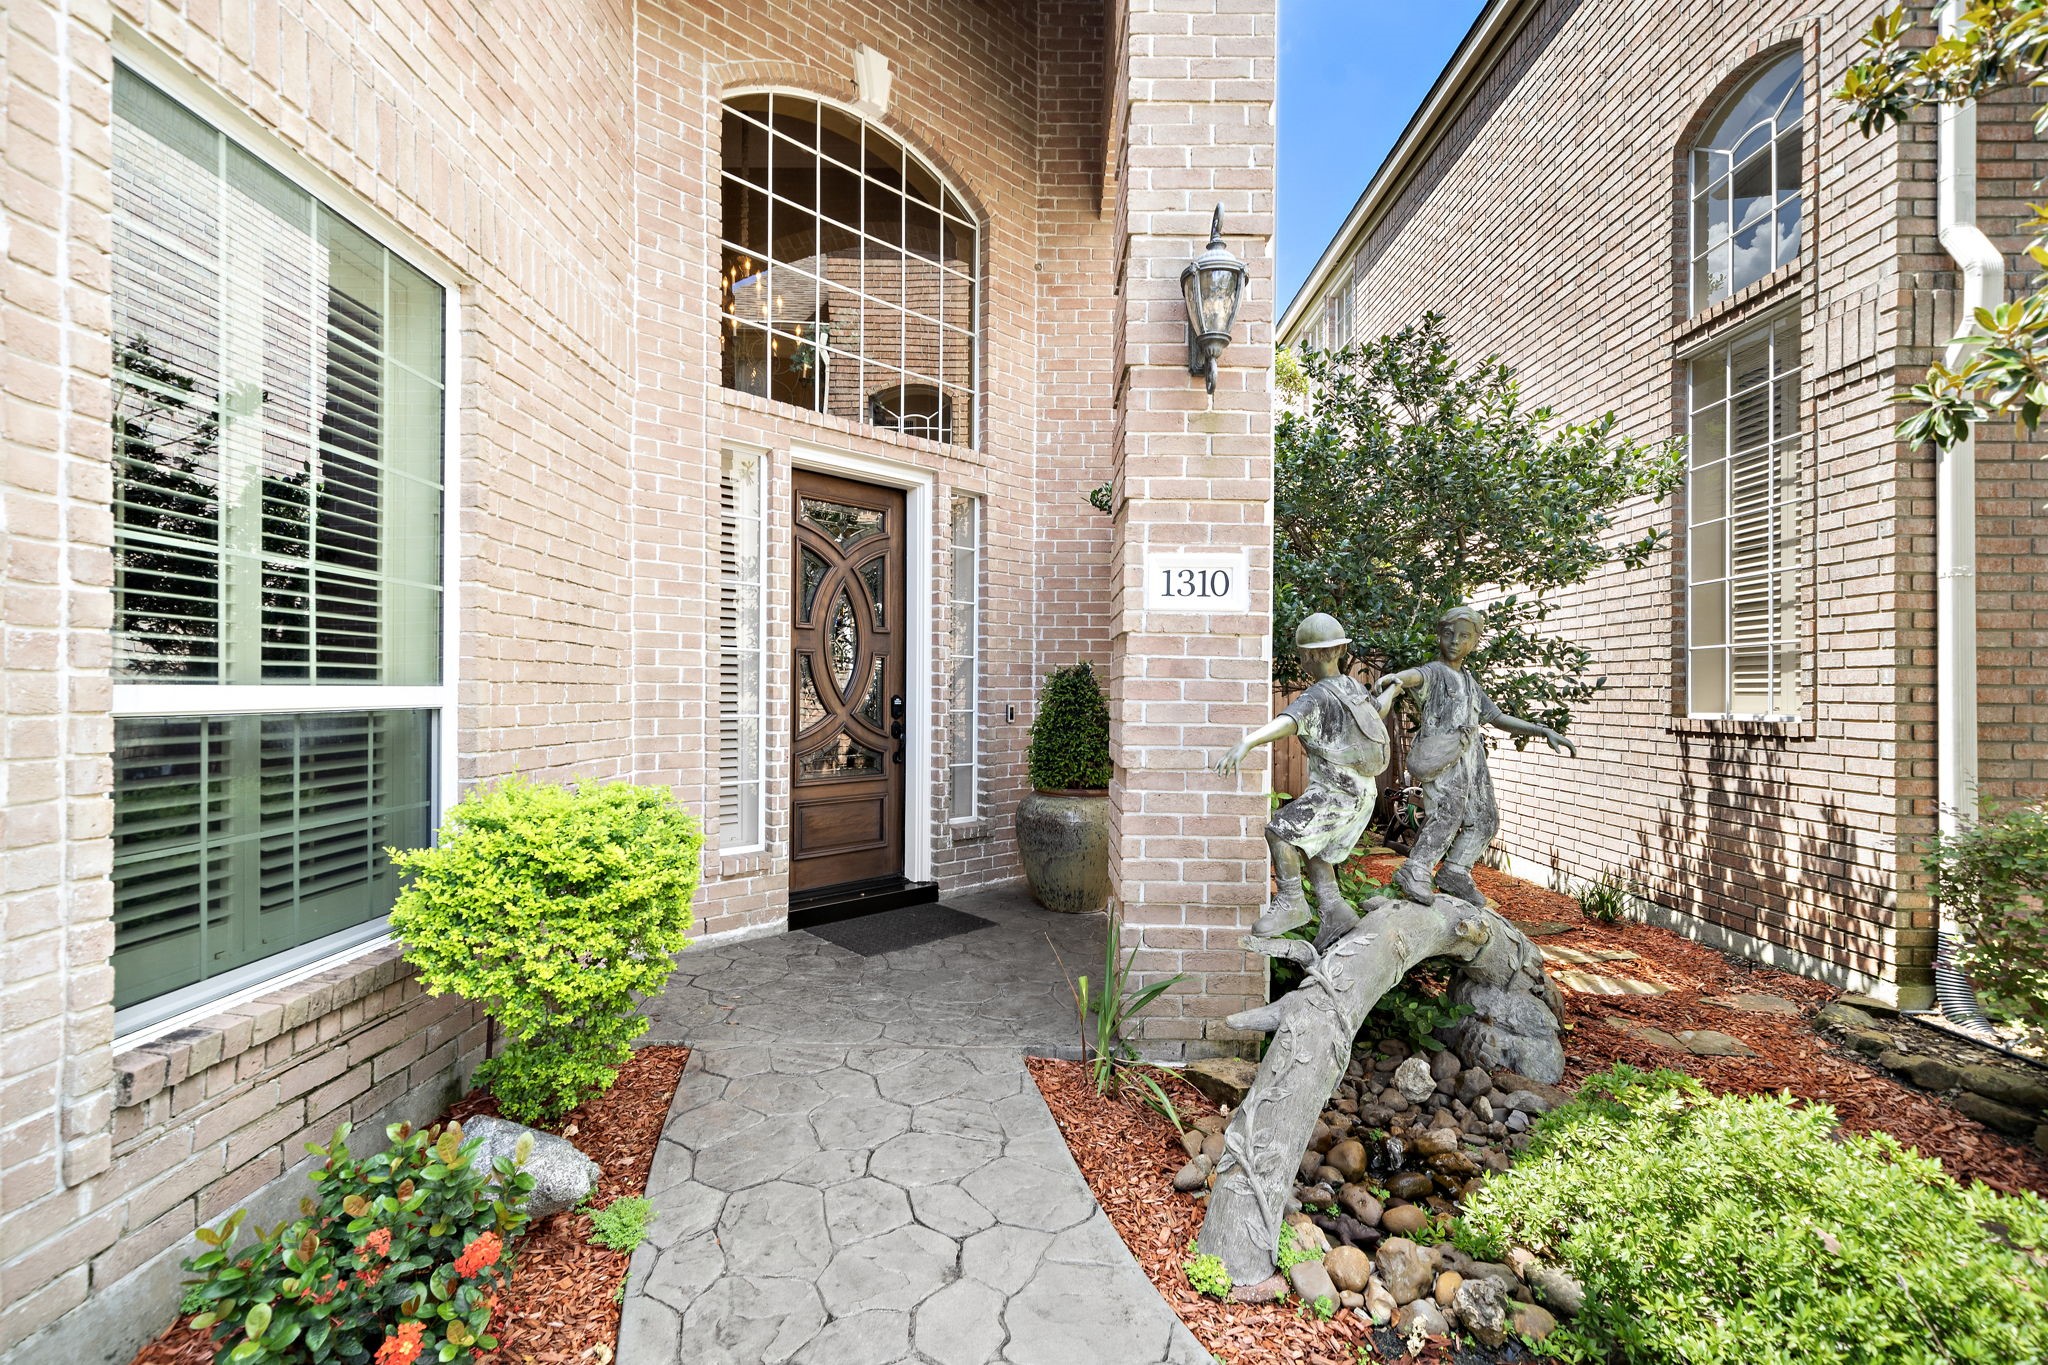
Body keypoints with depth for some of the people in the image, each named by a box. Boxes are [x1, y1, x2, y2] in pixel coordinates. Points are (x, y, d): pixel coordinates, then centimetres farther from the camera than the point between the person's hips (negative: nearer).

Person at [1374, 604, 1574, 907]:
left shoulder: (1470, 683, 25)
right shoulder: (1433, 672, -2)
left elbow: (1498, 718, 27)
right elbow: (1410, 676, -27)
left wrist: (1545, 732, 17)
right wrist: (1392, 687, -53)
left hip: (1471, 758, 9)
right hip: (1444, 755, -9)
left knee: (1484, 820, 10)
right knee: (1447, 813, -23)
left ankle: (1454, 873, 16)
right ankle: (1415, 873, -22)